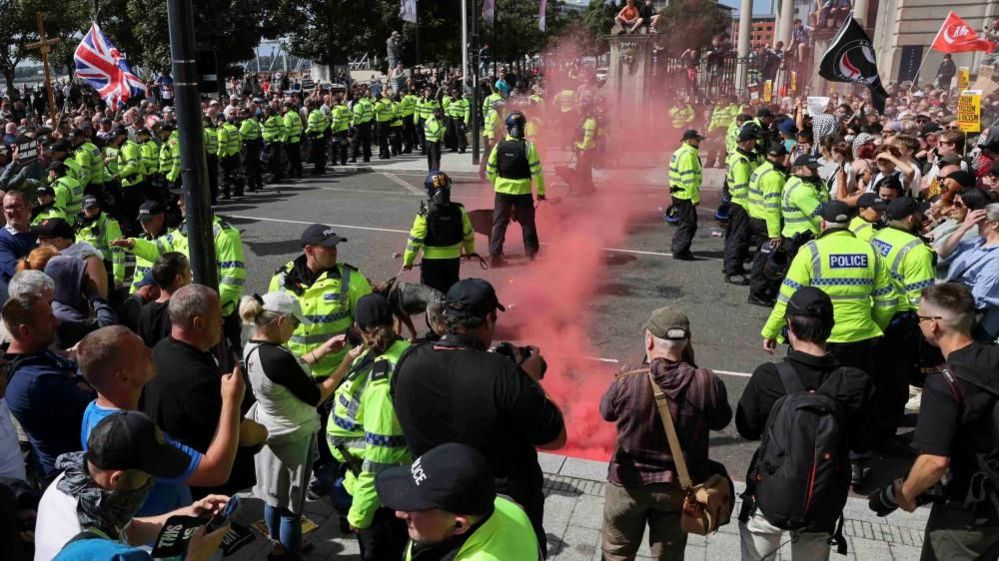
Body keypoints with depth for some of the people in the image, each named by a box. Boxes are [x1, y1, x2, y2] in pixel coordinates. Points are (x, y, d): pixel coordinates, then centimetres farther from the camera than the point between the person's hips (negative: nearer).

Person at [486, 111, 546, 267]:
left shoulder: (499, 146, -4)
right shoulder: (527, 146, -11)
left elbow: (490, 170, 4)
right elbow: (536, 171, -10)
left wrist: (495, 184, 20)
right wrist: (541, 191, 0)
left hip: (502, 190, 2)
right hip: (523, 190, -1)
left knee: (499, 222, 7)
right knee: (527, 222, 13)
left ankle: (494, 254, 3)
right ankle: (532, 252, 22)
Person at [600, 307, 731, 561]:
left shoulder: (627, 384, -24)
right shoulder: (707, 383, -22)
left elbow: (606, 412, -4)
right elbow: (721, 421, -2)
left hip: (629, 484, -1)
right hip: (679, 487, 1)